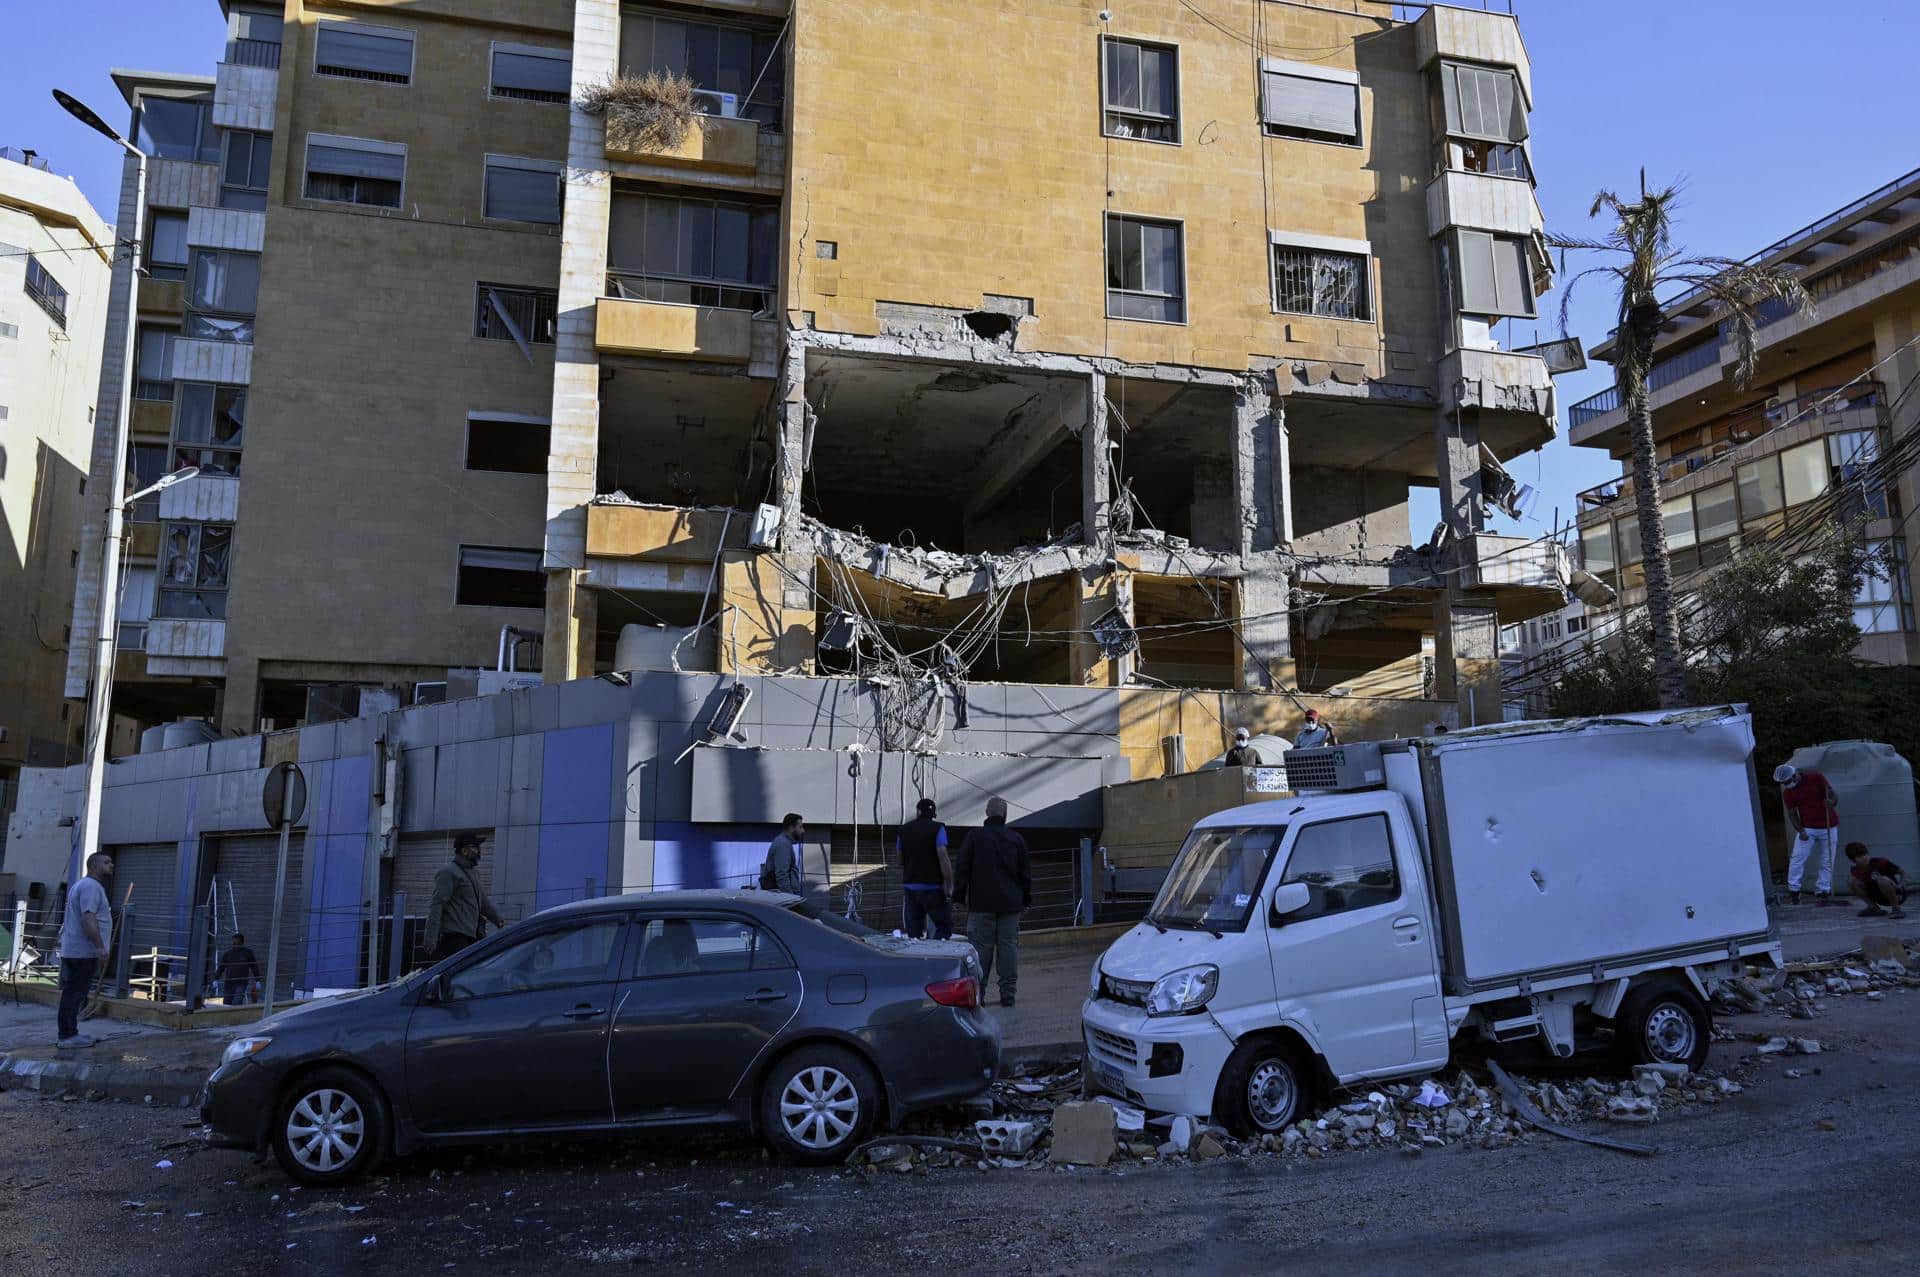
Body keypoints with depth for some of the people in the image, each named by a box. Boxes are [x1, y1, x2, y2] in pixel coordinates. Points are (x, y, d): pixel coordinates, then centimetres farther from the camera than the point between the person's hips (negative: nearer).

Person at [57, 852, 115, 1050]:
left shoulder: (82, 885, 22)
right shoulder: (91, 886, -14)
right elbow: (88, 918, -24)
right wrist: (100, 946, -26)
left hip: (73, 950, 11)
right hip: (83, 952, -11)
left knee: (72, 993, 13)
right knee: (75, 994, -8)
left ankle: (69, 1034, 19)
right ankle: (67, 1037, -7)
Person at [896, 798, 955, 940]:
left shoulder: (903, 830, 9)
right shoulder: (937, 829, -5)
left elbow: (900, 861, 15)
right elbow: (943, 859, -14)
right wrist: (949, 887, -11)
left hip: (910, 887, 4)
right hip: (933, 887, -4)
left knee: (914, 933, 8)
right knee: (945, 925, 3)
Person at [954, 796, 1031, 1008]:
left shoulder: (974, 837, -3)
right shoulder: (1016, 839, 5)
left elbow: (962, 869, -1)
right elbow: (1026, 872, 10)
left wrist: (959, 894, 8)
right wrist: (1026, 897, 19)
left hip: (982, 903, -2)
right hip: (1010, 904, 2)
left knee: (981, 947, 1)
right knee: (1008, 945, 4)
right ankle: (1007, 993, 4)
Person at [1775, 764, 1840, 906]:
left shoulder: (1816, 778, -10)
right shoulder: (1787, 792, -4)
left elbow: (1835, 796, -8)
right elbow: (1792, 813, -2)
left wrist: (1831, 802, -31)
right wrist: (1800, 830, -16)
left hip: (1828, 827, -1)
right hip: (1807, 829, 1)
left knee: (1827, 861, 2)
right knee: (1797, 859, -7)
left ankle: (1823, 891, 9)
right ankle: (1793, 890, -1)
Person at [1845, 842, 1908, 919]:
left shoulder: (1880, 861, -20)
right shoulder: (1856, 870, -6)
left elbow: (1903, 872, -12)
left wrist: (1901, 885, -26)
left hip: (1897, 895, -5)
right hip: (1880, 897, 5)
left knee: (1882, 880, -35)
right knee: (1853, 882, -10)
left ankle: (1896, 909, -20)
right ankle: (1873, 908, -1)